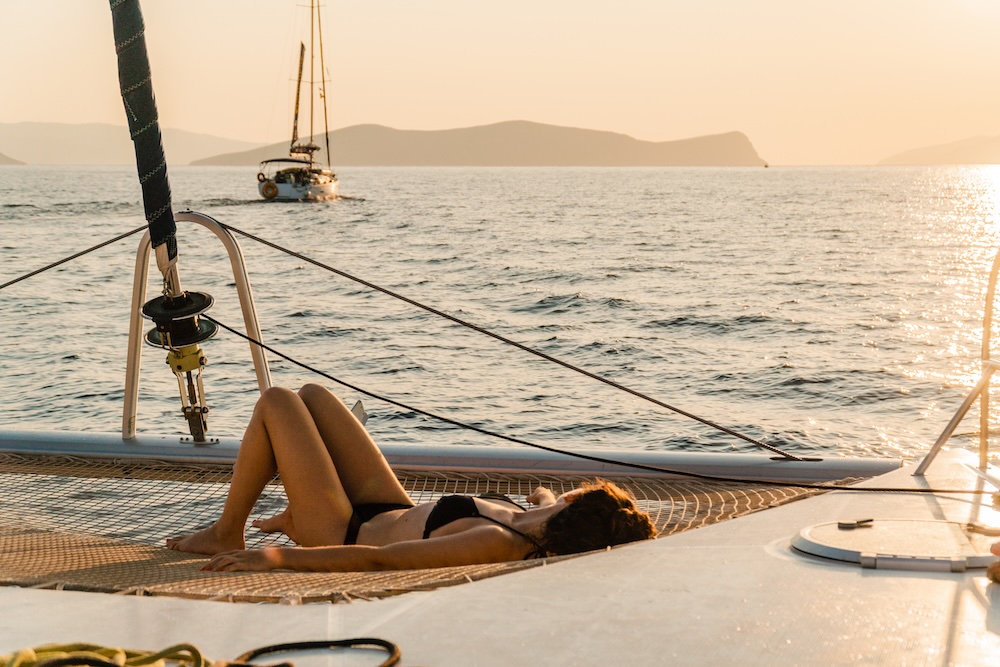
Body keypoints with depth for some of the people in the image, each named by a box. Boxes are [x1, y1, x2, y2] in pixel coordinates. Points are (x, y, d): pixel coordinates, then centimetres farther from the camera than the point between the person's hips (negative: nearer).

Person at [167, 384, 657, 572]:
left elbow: (378, 560, -42)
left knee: (276, 402, 3)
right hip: (391, 510, 8)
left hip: (347, 532, -8)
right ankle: (294, 516, 36)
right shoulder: (546, 526, -19)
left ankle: (225, 534, 19)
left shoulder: (498, 544, -43)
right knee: (311, 394, 18)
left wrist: (274, 558, -38)